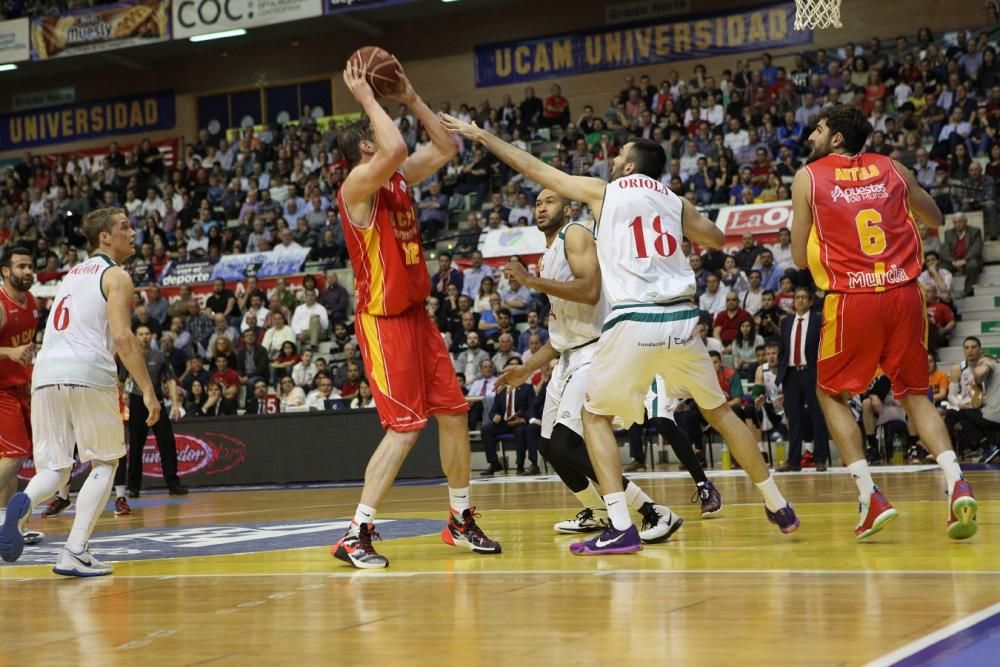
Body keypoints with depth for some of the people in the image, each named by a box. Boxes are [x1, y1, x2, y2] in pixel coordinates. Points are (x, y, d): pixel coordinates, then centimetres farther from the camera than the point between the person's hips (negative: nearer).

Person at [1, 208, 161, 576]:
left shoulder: (72, 273, 27)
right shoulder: (116, 276, 3)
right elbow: (122, 337, -9)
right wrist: (148, 391, -8)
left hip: (46, 373, 6)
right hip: (87, 373, -6)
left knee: (54, 469, 12)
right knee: (105, 462, 11)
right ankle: (74, 553, -1)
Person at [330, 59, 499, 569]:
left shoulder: (399, 179, 10)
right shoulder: (359, 184, -15)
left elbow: (446, 149, 18)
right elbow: (396, 148, -34)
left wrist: (411, 99, 11)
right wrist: (367, 99, -22)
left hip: (417, 315, 9)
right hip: (383, 321, -9)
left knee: (454, 413, 9)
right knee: (405, 427, -11)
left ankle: (461, 521, 21)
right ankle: (356, 534, -5)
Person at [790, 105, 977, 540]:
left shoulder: (808, 178, 5)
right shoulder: (893, 169, 13)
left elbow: (800, 258, 6)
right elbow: (935, 219, 27)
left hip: (851, 298, -3)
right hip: (904, 292, 3)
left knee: (832, 394, 16)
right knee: (915, 394, 16)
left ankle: (870, 496, 2)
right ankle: (956, 484, -6)